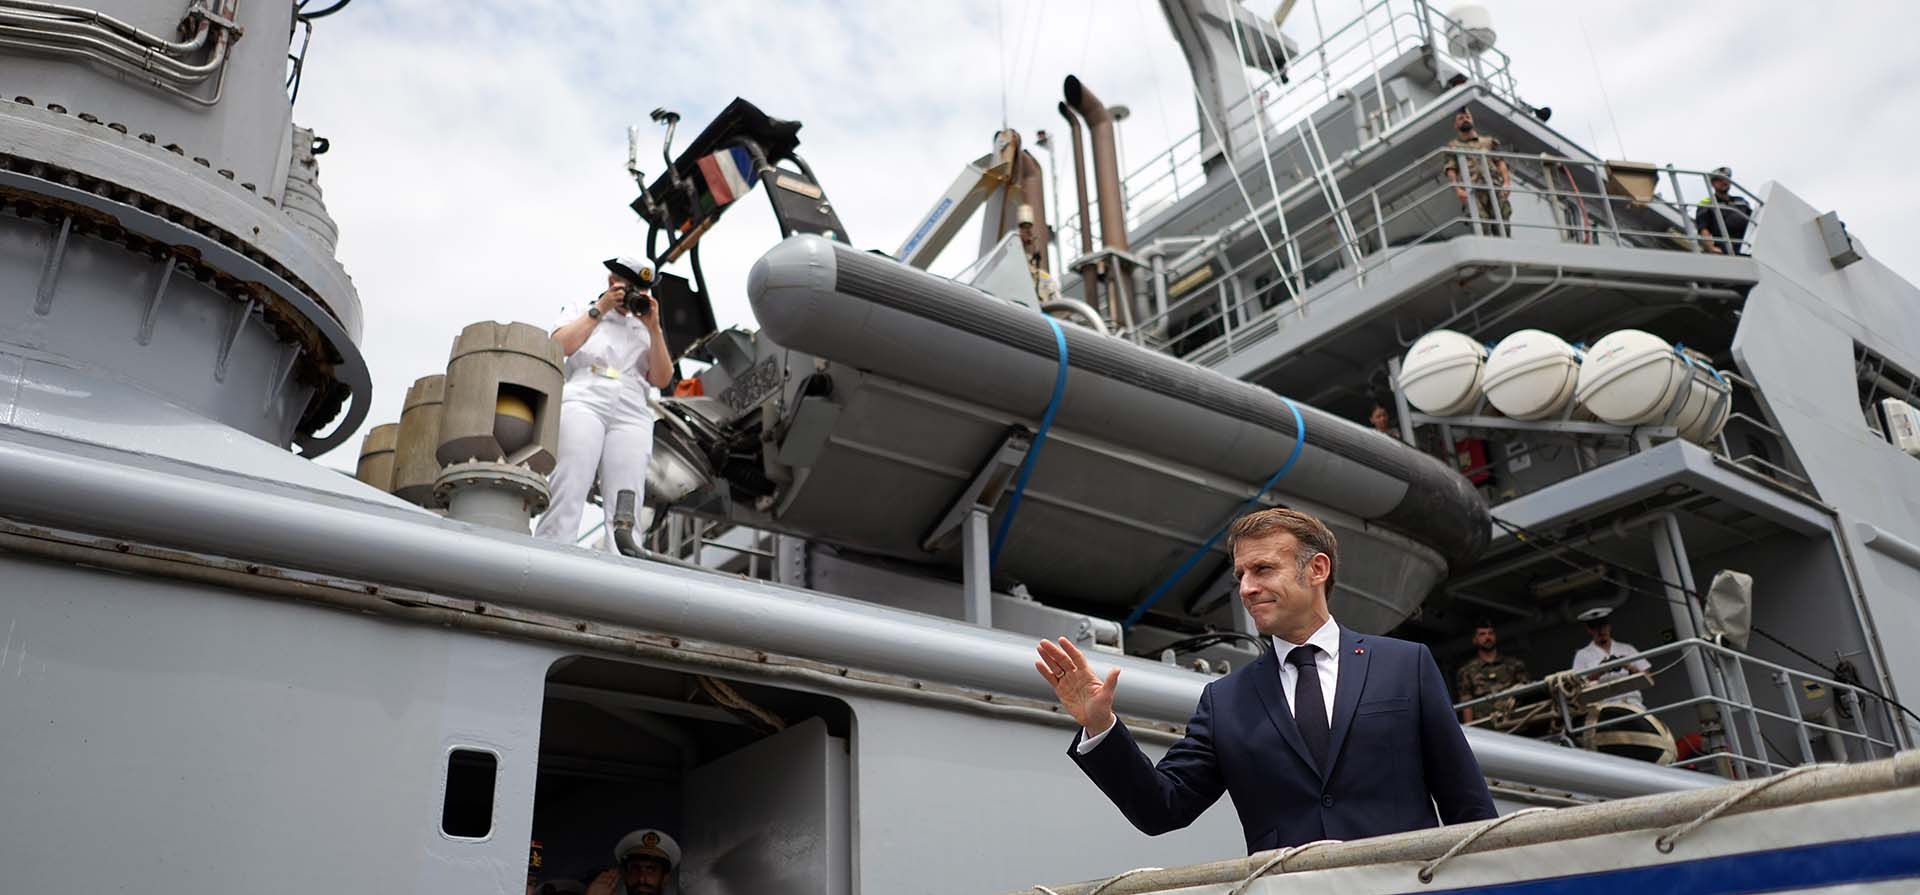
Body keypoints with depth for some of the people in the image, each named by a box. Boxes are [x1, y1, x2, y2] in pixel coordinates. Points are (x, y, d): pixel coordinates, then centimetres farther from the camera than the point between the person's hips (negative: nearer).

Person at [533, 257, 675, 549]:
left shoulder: (644, 329, 30)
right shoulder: (581, 311, 25)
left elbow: (662, 379, 17)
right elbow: (560, 347, 4)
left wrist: (653, 328, 11)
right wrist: (599, 309, 7)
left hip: (632, 416, 2)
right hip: (583, 403, -2)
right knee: (566, 496, -20)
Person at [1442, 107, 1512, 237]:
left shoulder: (1489, 141, 27)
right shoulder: (1453, 146, 21)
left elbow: (1500, 162, 16)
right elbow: (1451, 170, 8)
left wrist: (1506, 182, -2)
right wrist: (1457, 189, -11)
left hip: (1496, 187, 2)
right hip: (1472, 190, -2)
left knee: (1502, 227, -12)